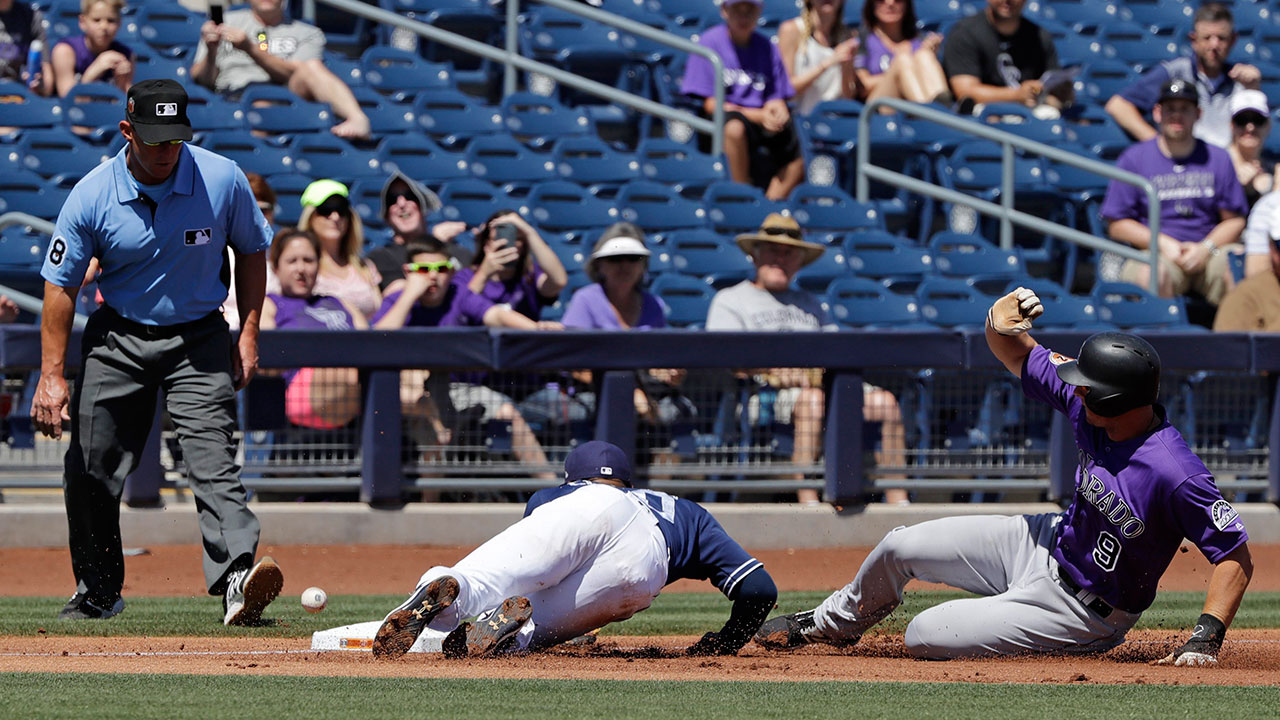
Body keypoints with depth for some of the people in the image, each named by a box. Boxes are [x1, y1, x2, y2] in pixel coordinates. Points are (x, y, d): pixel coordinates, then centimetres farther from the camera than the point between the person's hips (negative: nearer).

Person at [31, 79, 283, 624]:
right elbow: (61, 284, -5)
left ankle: (236, 576, -34)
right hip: (117, 339, 2)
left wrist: (248, 336, -1)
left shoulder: (222, 180, -12)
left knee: (212, 458, -20)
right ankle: (98, 593, 22)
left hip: (198, 339, -1)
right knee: (90, 471, 4)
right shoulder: (92, 196, -13)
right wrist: (51, 374, -10)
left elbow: (251, 252, 5)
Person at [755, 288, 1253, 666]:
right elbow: (1018, 357, 0)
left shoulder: (1175, 475, -35)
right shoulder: (1086, 405, -13)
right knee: (900, 548, 10)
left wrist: (1206, 639, -40)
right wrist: (1002, 326, -23)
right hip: (1045, 542, 7)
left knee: (924, 637, -10)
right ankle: (831, 624, 41)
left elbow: (1236, 558, -31)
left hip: (1078, 610, -7)